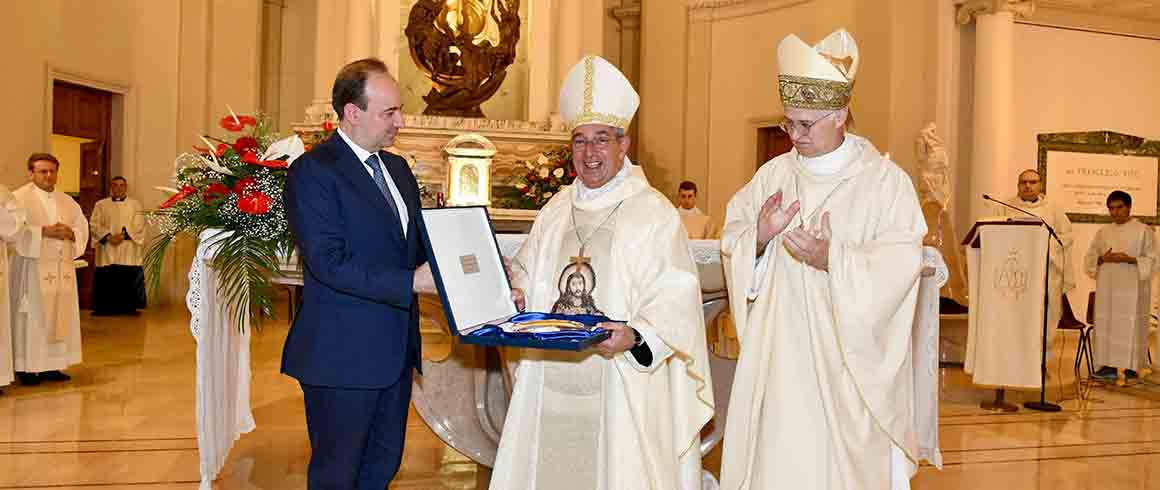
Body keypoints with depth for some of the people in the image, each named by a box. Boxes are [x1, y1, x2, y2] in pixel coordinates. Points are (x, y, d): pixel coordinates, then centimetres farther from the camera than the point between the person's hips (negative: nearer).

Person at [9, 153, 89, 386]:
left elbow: (83, 229, 12)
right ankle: (26, 367, 2)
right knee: (32, 318, -4)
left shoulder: (67, 201, 15)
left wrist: (70, 233, -8)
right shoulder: (20, 198, -2)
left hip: (62, 268, 5)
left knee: (60, 317, 5)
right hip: (32, 267, -5)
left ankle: (51, 366, 13)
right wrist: (44, 232, -20)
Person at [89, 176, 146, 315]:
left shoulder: (135, 205, 10)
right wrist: (108, 237, -15)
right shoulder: (101, 204, 12)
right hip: (107, 252, 1)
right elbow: (95, 224, 1)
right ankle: (105, 308, 4)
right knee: (106, 282, -2)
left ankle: (128, 308, 4)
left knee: (128, 282, -3)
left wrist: (123, 235, -17)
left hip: (129, 253, -1)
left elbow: (138, 226, -2)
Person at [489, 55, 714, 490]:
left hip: (618, 387, -5)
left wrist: (636, 336, -27)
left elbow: (675, 296, -12)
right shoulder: (556, 210, 13)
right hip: (549, 382, 5)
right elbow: (525, 275, 20)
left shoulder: (654, 213, -5)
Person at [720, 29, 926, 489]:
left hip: (848, 357, -3)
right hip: (778, 352, 3)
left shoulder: (885, 181, -6)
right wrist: (759, 238, -14)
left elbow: (899, 266, -11)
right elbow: (733, 241, 7)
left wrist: (833, 260, -23)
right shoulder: (773, 174, 6)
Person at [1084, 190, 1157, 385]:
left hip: (1132, 287, -4)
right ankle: (1109, 365, 3)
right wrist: (1103, 259, -8)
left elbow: (1151, 260, -2)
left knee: (1130, 324, -6)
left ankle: (1131, 367, 0)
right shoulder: (1103, 232, 13)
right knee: (1107, 323, 0)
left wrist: (1129, 259, -17)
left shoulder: (1143, 231, 1)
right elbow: (1090, 257, 13)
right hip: (1107, 286, 4)